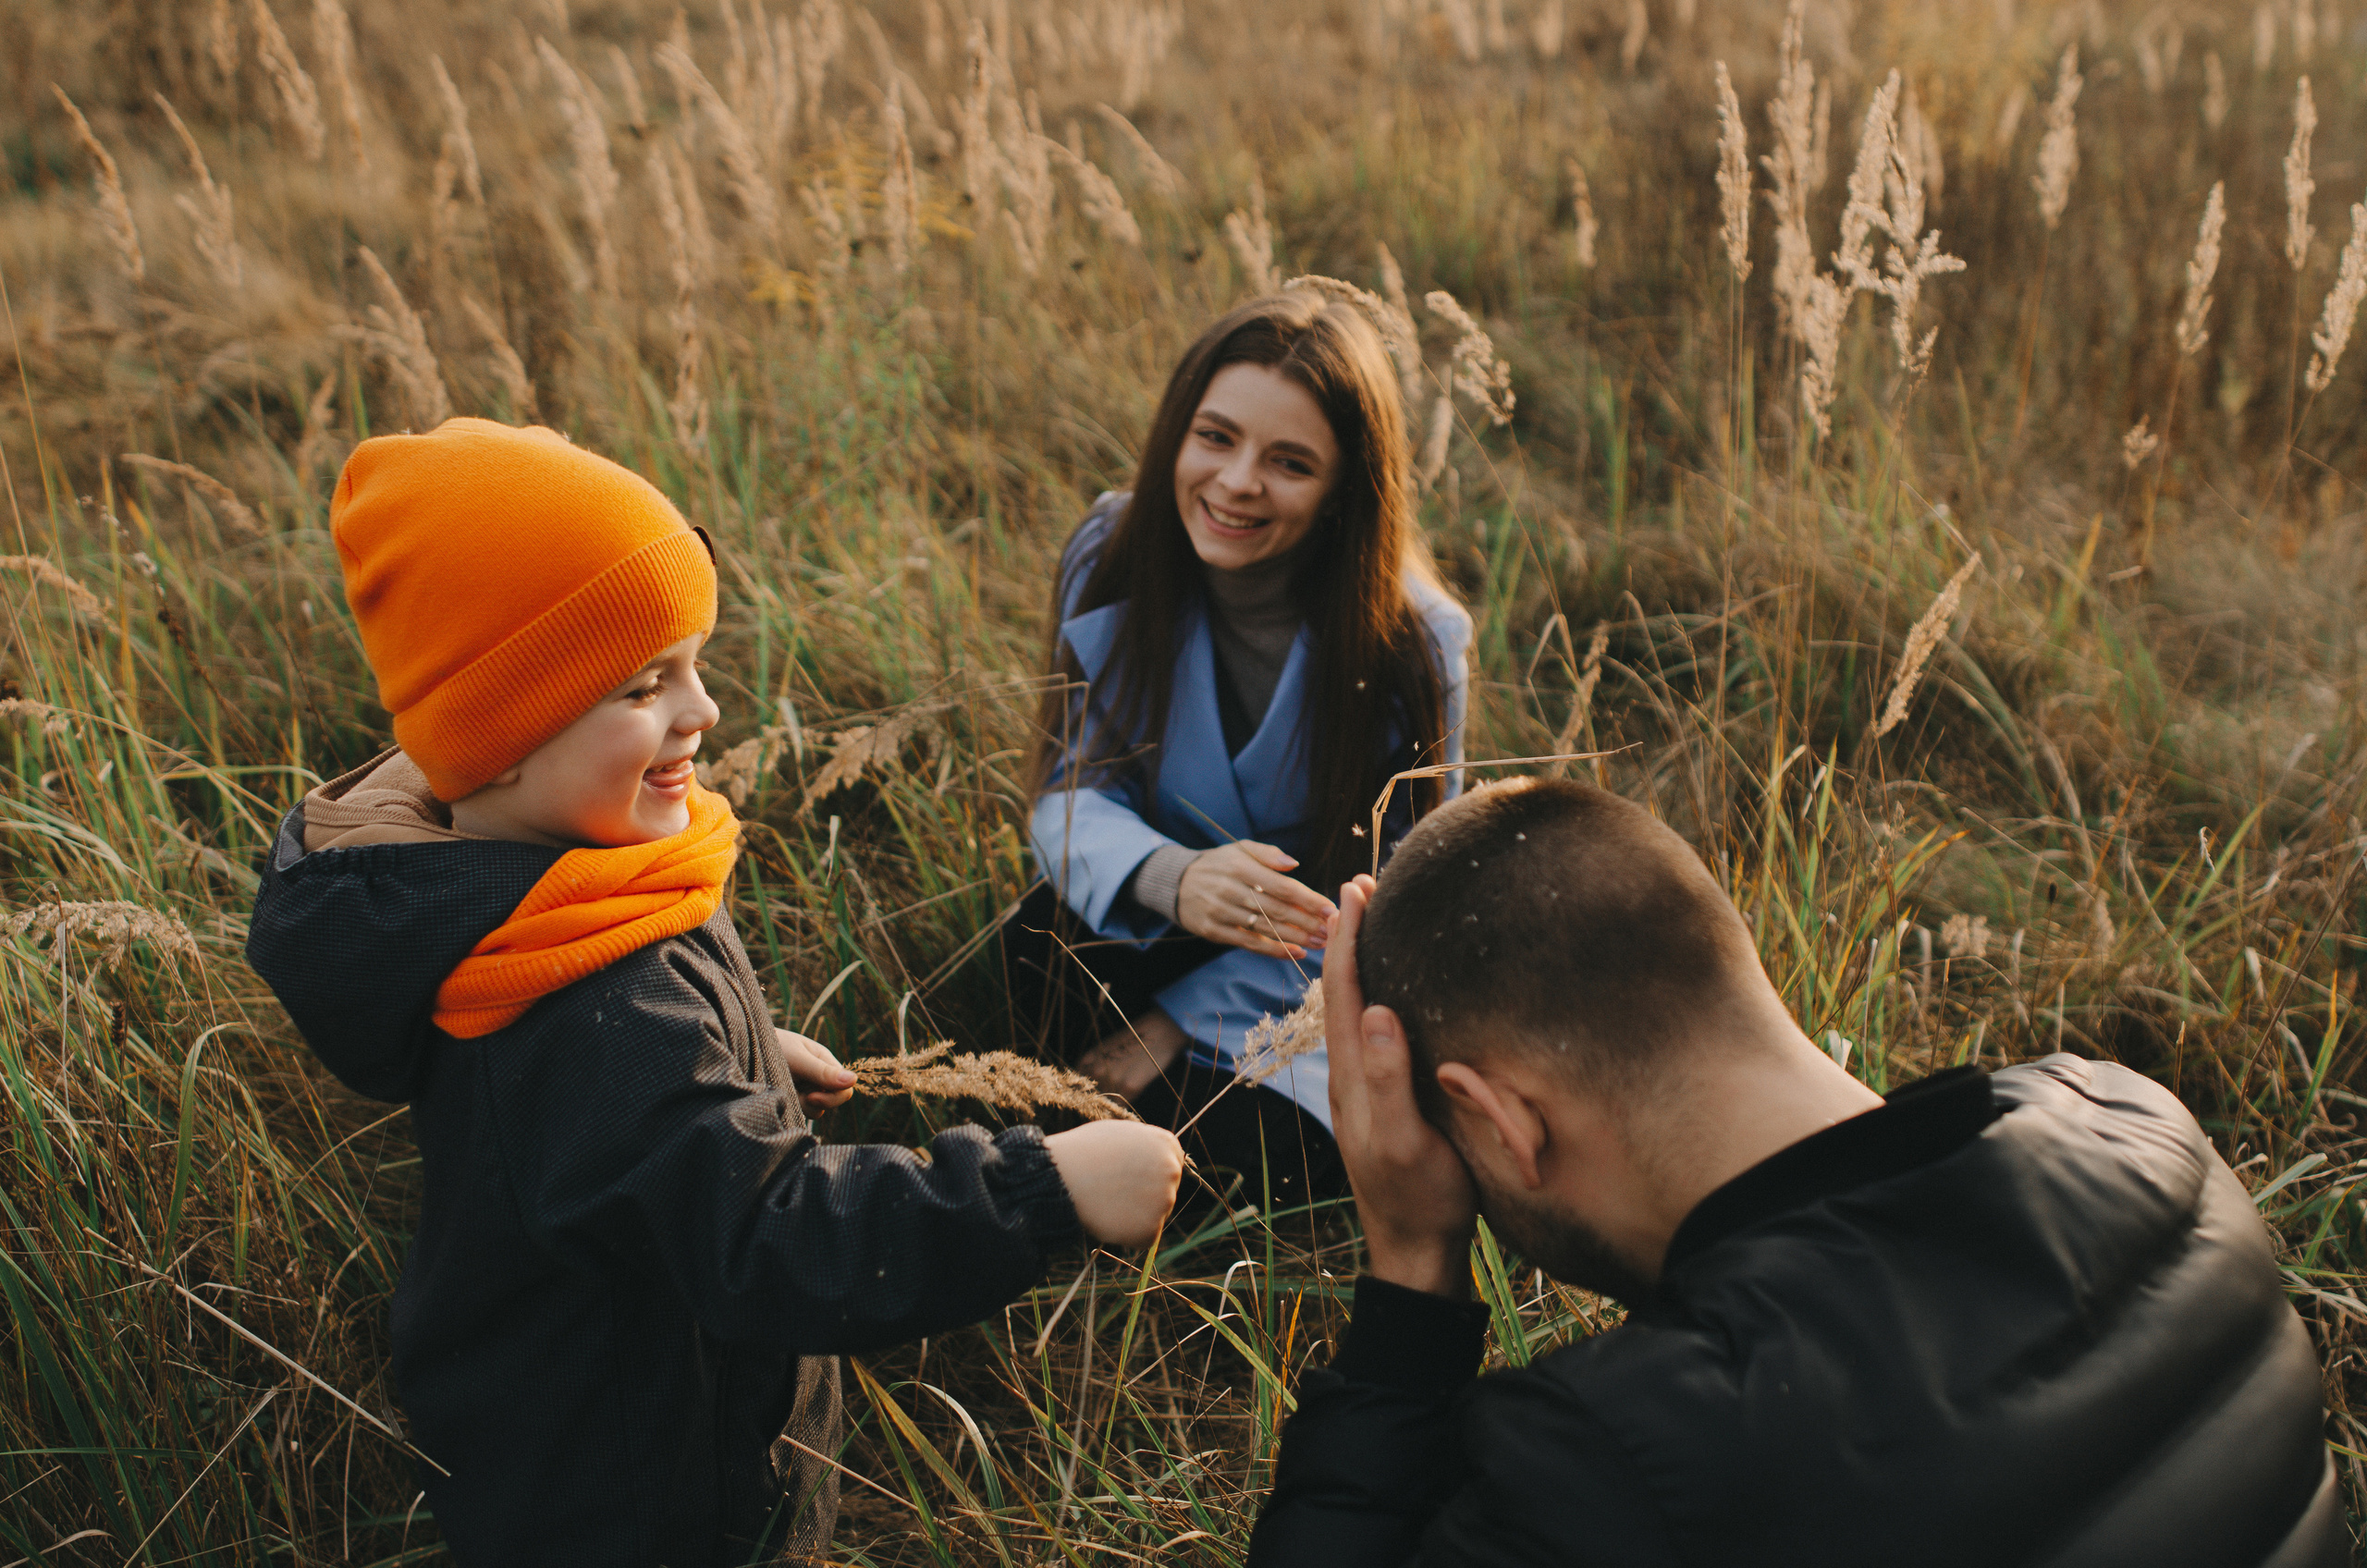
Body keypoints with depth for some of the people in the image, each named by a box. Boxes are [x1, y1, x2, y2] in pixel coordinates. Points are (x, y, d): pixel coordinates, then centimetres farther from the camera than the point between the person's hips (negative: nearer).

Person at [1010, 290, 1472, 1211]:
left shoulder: (1414, 641, -18)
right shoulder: (1113, 558, -11)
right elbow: (1073, 795, -11)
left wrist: (1179, 1025, -18)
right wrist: (1170, 879, -37)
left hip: (1330, 991, -1)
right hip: (1156, 937, 1)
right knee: (1044, 949, -32)